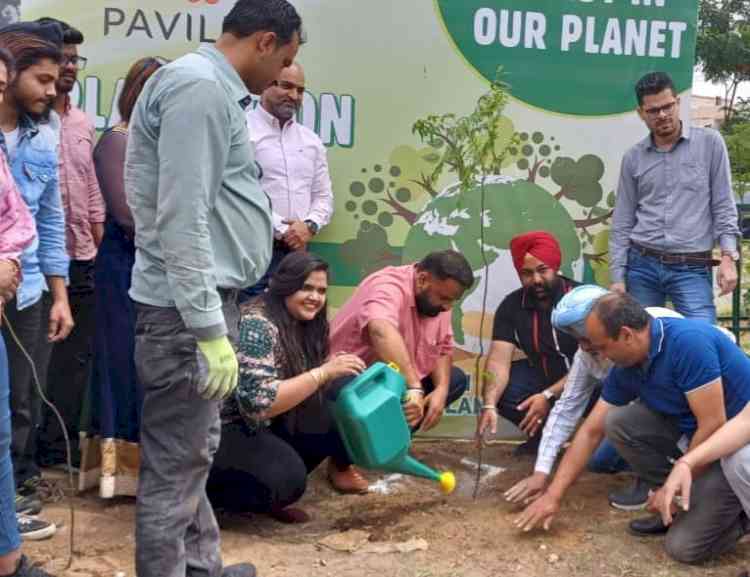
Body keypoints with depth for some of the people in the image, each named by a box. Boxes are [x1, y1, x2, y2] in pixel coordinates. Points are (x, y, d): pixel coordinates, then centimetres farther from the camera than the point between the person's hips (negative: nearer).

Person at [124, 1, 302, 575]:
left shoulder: (213, 88, 17)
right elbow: (182, 218, -22)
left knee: (194, 452, 19)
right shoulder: (199, 86, -15)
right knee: (174, 466, -2)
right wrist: (210, 329, -23)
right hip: (187, 309, -11)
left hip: (204, 297, 11)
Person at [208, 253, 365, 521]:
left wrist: (337, 371, -10)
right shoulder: (256, 326, -24)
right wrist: (324, 372, -30)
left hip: (261, 427, 9)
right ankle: (204, 490, -3)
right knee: (287, 478, -30)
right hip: (219, 432, -9)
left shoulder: (302, 325, 2)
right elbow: (258, 403, -32)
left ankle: (267, 498, 2)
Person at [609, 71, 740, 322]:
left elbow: (724, 205, 2)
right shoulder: (633, 157, 7)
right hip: (641, 265, 2)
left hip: (692, 269, -2)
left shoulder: (710, 143, 2)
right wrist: (617, 276, 3)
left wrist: (728, 256, -8)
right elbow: (622, 222, 9)